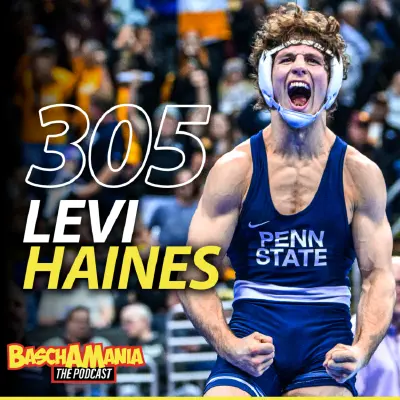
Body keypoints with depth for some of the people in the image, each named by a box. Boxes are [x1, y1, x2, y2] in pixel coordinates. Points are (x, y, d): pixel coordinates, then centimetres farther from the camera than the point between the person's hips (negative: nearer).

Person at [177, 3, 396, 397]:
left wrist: (361, 350, -16)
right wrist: (228, 345, -17)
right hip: (253, 331, 0)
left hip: (327, 334, 0)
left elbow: (378, 274, 2)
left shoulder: (360, 173, 2)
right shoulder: (234, 169, 0)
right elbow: (195, 274, -1)